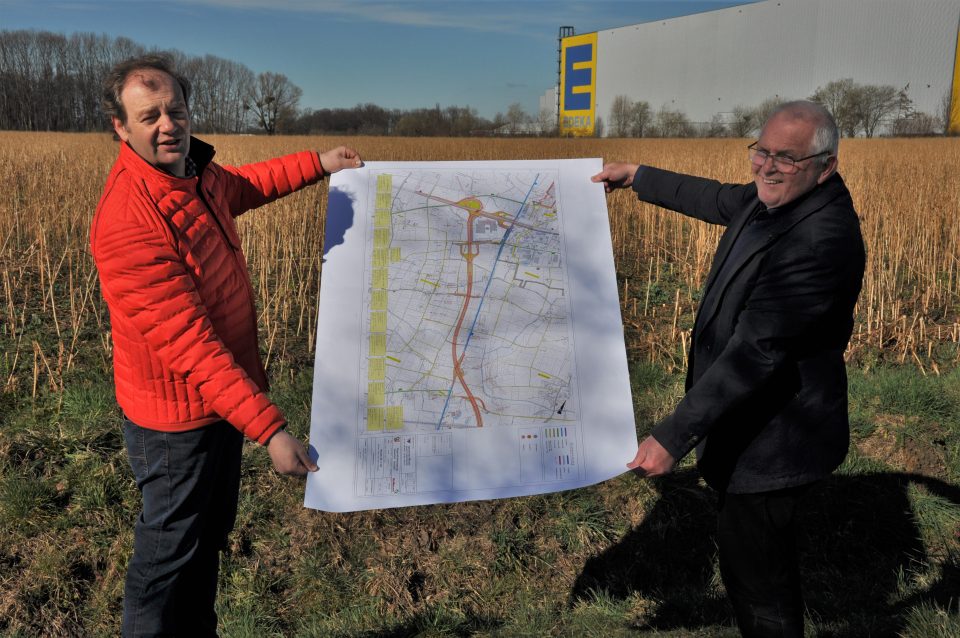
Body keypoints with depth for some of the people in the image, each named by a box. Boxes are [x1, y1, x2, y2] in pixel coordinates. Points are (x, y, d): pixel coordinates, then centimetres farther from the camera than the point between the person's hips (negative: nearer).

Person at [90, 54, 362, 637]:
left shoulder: (195, 171, -2)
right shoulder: (127, 221, -29)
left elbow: (239, 186, 25)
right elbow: (188, 342, -32)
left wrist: (317, 164, 22)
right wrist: (269, 428, -33)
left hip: (223, 394, 9)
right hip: (178, 417, -9)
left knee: (211, 534, 25)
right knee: (170, 551, 10)